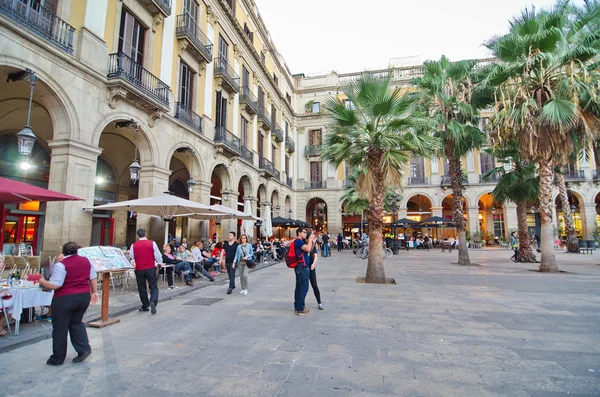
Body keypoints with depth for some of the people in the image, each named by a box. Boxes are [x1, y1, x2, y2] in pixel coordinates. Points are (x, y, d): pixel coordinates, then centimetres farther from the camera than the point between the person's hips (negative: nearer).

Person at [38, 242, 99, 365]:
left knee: (60, 327, 10)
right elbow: (93, 278, 8)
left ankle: (58, 358, 22)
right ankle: (84, 348, 11)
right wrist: (94, 292, 17)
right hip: (84, 297, 5)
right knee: (76, 323, 21)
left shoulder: (61, 264, -13)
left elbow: (54, 285, -17)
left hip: (65, 299, -5)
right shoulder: (86, 260, 4)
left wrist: (43, 282, 1)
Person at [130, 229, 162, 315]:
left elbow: (131, 258, 11)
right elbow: (158, 255, -3)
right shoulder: (152, 243, -7)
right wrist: (160, 263, 15)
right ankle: (153, 302, -18)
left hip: (139, 269, 2)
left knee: (141, 288, 14)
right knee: (153, 287, 5)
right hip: (151, 268, -1)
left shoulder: (133, 245, -2)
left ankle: (145, 306, 22)